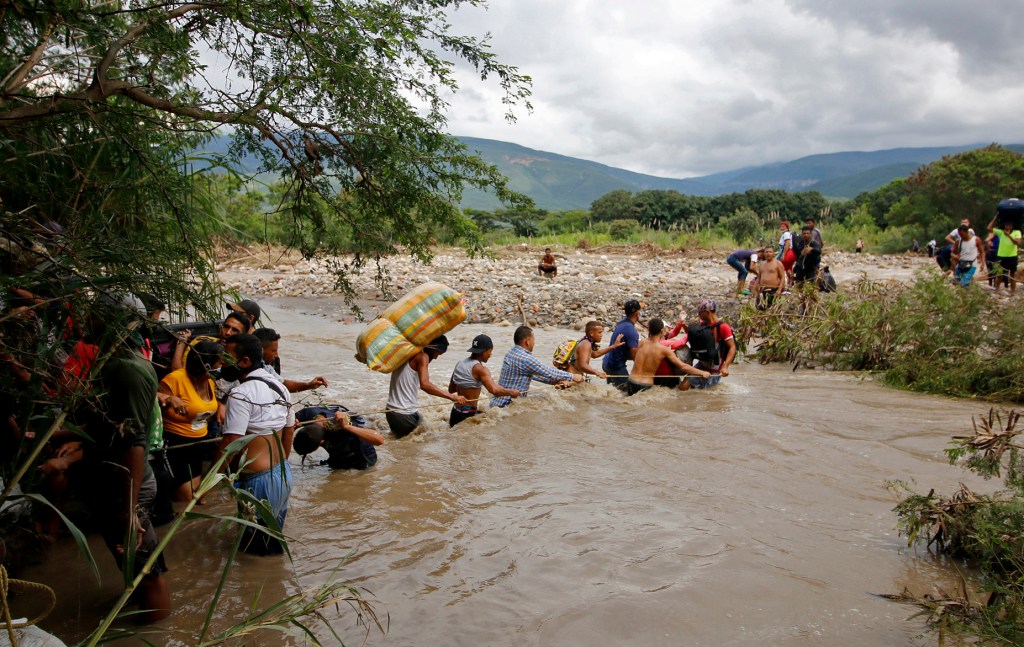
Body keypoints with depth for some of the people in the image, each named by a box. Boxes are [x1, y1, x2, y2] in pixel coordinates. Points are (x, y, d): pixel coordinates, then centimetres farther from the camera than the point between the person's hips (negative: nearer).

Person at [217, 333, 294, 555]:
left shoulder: (241, 394, -19)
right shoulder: (279, 387, 9)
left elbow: (229, 445, -23)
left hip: (257, 479, -9)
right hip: (284, 473, 9)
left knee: (254, 548, 4)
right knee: (272, 540, 23)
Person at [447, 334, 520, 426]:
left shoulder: (460, 364, 8)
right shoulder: (480, 369, -16)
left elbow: (451, 389, 17)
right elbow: (494, 390, -31)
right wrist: (511, 392, -16)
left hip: (455, 412, 9)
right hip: (468, 415, -9)